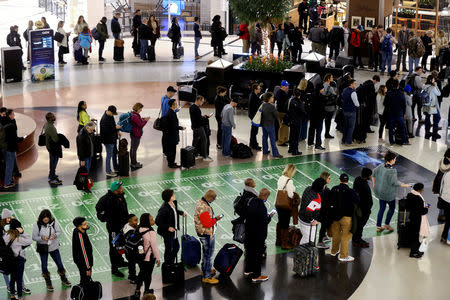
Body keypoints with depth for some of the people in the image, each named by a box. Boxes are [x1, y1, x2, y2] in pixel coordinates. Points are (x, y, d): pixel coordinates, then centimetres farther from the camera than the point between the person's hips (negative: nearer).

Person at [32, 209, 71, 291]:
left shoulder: (54, 222, -12)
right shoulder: (37, 225, -15)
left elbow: (59, 231, -3)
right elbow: (34, 237, -11)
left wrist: (55, 235, -24)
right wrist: (42, 238, -29)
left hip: (54, 247, 1)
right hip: (42, 248, -1)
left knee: (59, 263, 11)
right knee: (44, 265, 10)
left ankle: (63, 279, 35)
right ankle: (48, 283, 30)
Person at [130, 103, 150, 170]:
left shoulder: (133, 113, 4)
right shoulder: (135, 116, -26)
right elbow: (141, 125, -21)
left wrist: (142, 119, 3)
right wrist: (146, 120, -9)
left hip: (133, 133, 11)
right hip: (136, 135, -11)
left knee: (132, 148, 19)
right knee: (134, 149, 0)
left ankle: (132, 162, 32)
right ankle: (134, 164, 9)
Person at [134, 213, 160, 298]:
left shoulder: (139, 230, -9)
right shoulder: (151, 232, -26)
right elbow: (154, 247, -20)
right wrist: (158, 258, -7)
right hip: (149, 258, -5)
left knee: (142, 272, 23)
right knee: (148, 274, 15)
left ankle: (137, 291, 28)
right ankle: (146, 291, 32)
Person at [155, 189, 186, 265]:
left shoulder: (174, 203, -5)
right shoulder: (164, 209, -30)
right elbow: (157, 221, -26)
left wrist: (181, 213, 6)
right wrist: (168, 227, -27)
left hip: (174, 231, 9)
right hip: (168, 233, -9)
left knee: (176, 247, 21)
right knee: (169, 249, 8)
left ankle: (171, 263, 40)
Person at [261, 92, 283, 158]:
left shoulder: (263, 105, -1)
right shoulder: (272, 106, -21)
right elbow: (276, 115, -14)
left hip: (263, 124, 7)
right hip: (270, 124, -7)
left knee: (264, 137, 16)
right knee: (272, 139, -2)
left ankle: (265, 151, 25)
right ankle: (275, 153, 2)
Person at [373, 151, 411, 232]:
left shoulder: (381, 166, -6)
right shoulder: (392, 171, -27)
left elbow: (374, 174, 5)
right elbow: (395, 182, -21)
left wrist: (374, 184, 18)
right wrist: (404, 185, -7)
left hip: (379, 191, 7)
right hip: (388, 193, -6)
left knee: (382, 208, 18)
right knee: (392, 208, 18)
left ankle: (378, 226, 22)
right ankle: (387, 225, 25)